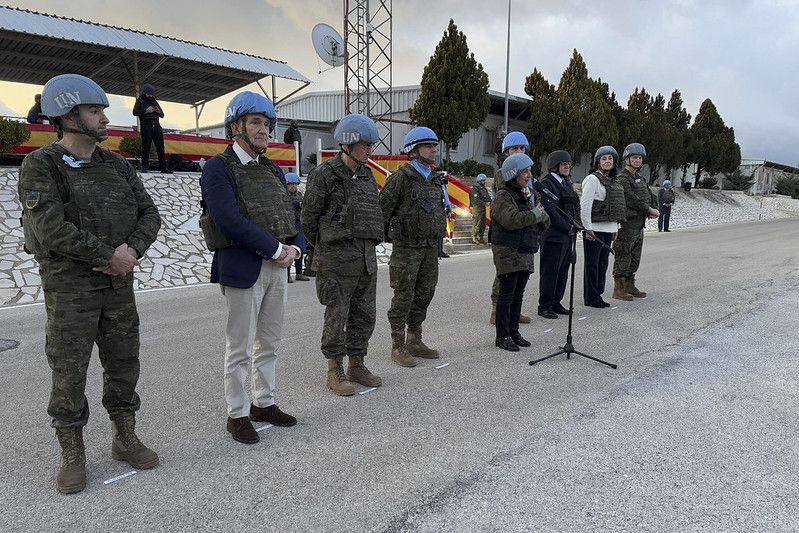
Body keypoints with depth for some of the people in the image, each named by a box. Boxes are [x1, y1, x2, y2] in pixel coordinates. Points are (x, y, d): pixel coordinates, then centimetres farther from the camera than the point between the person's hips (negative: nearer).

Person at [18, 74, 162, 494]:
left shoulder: (117, 166, 8)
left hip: (119, 285, 5)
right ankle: (72, 455, 20)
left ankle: (124, 439, 28)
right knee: (69, 373, 4)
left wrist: (132, 250, -13)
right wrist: (108, 254, -16)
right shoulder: (41, 166, -7)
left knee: (123, 365, 12)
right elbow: (51, 228, -18)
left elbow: (149, 214, 5)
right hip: (69, 289, -5)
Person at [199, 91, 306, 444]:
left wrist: (295, 249, -5)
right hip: (243, 268, -7)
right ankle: (237, 414, 18)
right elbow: (231, 221, -20)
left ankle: (263, 403, 31)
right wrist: (276, 249, -16)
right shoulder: (218, 169, -8)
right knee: (240, 347, 3)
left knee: (268, 343, 16)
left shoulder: (273, 171, 15)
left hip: (277, 267, 7)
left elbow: (291, 216, 14)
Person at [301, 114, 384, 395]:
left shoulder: (367, 175, 13)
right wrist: (325, 248, 3)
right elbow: (309, 216, -6)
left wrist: (368, 245, 14)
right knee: (337, 316, 1)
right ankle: (335, 372, 14)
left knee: (365, 314, 12)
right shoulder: (324, 174, -8)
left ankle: (356, 366, 25)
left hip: (367, 256, 7)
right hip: (337, 258, -7)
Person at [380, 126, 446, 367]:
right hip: (407, 248, -7)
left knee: (424, 295, 12)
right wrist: (385, 236, -2)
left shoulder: (435, 179, 13)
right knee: (403, 297, -2)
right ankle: (398, 347, 8)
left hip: (430, 248, 7)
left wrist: (436, 239, 17)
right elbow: (383, 208, -9)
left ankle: (415, 341, 24)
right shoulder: (401, 177, -10)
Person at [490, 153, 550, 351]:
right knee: (507, 295, -4)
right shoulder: (502, 197, -9)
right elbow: (511, 219, -27)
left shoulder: (524, 196, 18)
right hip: (508, 253, -8)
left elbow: (542, 225, 17)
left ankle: (513, 331, 22)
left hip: (526, 254, 8)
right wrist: (534, 214, -15)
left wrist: (542, 215, -6)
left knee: (518, 295, 13)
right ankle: (502, 336, 3)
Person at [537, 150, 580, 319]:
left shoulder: (567, 183, 18)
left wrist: (575, 225, 4)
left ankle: (556, 303, 22)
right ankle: (544, 306, 6)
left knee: (563, 271, 12)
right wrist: (567, 227, -15)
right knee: (550, 272, -3)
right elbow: (549, 209, -18)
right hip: (553, 235, -9)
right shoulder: (546, 183, -10)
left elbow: (575, 207, 21)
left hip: (567, 235, 9)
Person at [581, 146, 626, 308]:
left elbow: (616, 206, 21)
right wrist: (588, 228, -18)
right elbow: (585, 205, -16)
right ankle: (590, 297, 6)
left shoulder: (613, 181, 17)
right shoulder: (593, 179, -9)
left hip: (609, 228, 8)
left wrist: (615, 228, 17)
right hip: (595, 229, -8)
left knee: (603, 263, 12)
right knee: (592, 263, -1)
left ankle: (598, 294, 20)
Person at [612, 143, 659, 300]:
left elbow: (649, 196, 16)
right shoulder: (622, 178, -12)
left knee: (635, 258, 13)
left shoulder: (640, 178, 17)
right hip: (626, 224, -9)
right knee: (623, 257, -5)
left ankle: (630, 286, 22)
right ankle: (619, 289, 1)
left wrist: (651, 210, -5)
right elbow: (631, 200, -21)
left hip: (639, 225, 9)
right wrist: (650, 210, -14)